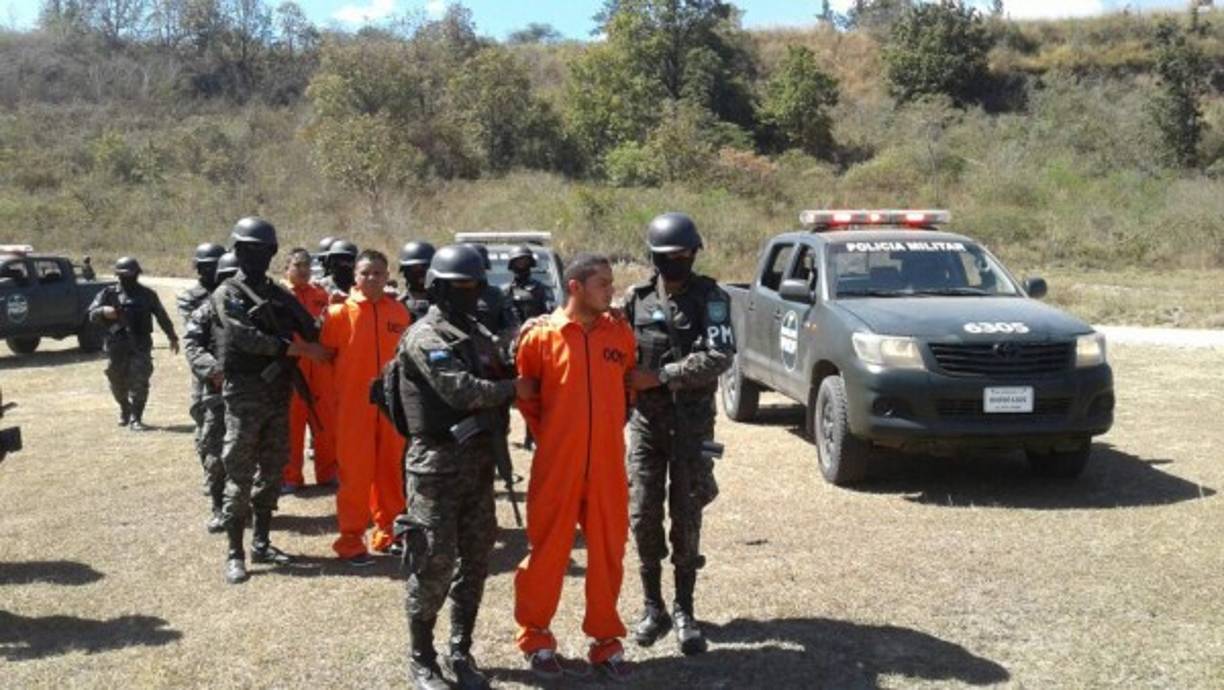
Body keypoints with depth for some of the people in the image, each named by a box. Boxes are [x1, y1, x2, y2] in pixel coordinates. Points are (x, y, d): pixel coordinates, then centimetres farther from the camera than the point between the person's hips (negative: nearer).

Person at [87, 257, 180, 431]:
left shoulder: (147, 295, 9)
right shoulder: (109, 293, 6)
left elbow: (162, 316, 17)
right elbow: (92, 314, -1)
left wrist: (172, 337, 22)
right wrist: (104, 311, -24)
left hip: (141, 345, -1)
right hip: (117, 345, 1)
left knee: (139, 383, -9)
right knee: (118, 382, 10)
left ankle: (135, 419, -4)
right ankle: (125, 410, 34)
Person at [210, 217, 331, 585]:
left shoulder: (279, 294, 15)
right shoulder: (227, 294, -5)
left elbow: (310, 330, 9)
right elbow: (246, 337, -19)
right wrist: (296, 349, -20)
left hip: (279, 394, 6)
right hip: (244, 396, -6)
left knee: (272, 470, 11)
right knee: (239, 474, -4)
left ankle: (261, 543, 22)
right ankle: (234, 552, 2)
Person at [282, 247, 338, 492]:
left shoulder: (320, 294, 13)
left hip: (320, 369, 4)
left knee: (327, 423, 9)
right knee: (291, 424, 3)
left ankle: (328, 473, 21)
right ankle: (290, 477, 13)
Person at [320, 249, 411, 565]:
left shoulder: (399, 312, 4)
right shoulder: (341, 311, -6)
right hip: (354, 405, -4)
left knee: (390, 470, 12)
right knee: (355, 473, 1)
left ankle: (387, 532, 26)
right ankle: (351, 539, 10)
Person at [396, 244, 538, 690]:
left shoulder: (478, 336, 14)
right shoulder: (424, 337, -11)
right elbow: (461, 391, -21)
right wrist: (514, 389, -10)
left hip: (478, 460, 7)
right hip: (436, 465, -7)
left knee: (475, 562, 11)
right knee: (434, 565, -2)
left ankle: (461, 652, 25)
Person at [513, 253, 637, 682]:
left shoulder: (621, 334, 3)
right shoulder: (541, 336, -6)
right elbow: (524, 394, 5)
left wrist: (609, 428, 12)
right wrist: (549, 435, 6)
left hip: (607, 466, 3)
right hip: (556, 465, -3)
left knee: (608, 552, 10)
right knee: (547, 551, 7)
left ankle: (606, 642, 24)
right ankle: (536, 640, 23)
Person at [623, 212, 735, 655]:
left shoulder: (710, 298, -5)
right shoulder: (637, 300, 3)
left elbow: (719, 356, -18)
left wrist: (660, 376, -19)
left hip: (691, 423, -2)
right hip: (645, 421, 2)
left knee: (686, 518, 3)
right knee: (643, 515, 3)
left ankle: (684, 611, 16)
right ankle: (653, 606, 18)